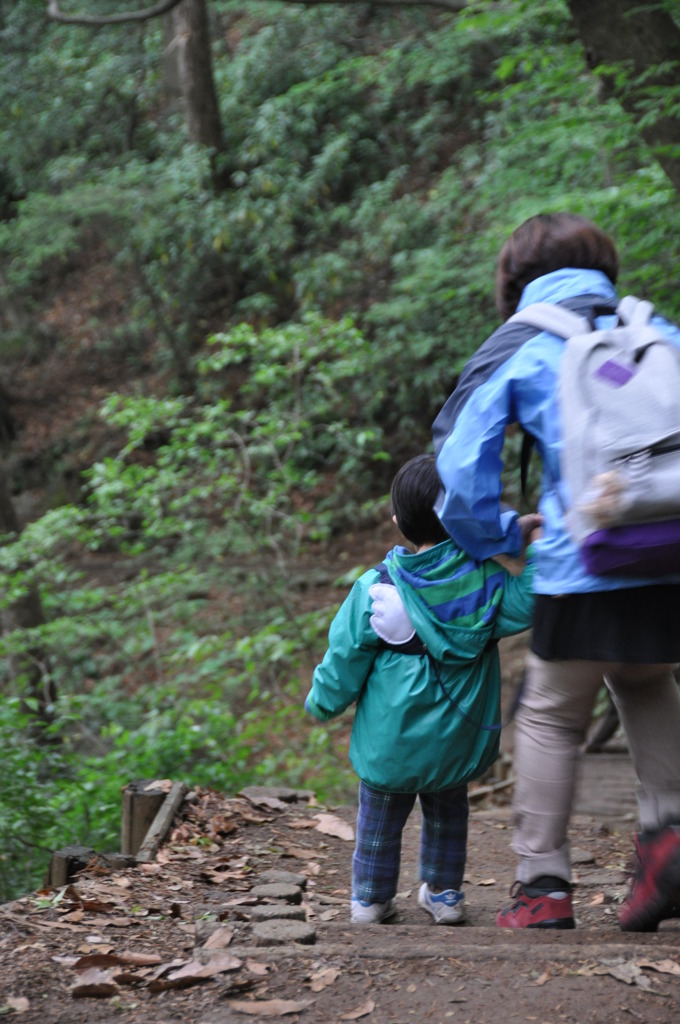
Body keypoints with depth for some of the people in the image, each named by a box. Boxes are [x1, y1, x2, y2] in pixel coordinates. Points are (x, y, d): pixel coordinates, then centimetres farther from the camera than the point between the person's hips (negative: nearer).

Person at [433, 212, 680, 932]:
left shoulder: (520, 351, 4)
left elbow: (462, 462, -1)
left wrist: (493, 542, 14)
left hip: (581, 569, -4)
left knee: (552, 717, 11)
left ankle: (543, 884, 10)